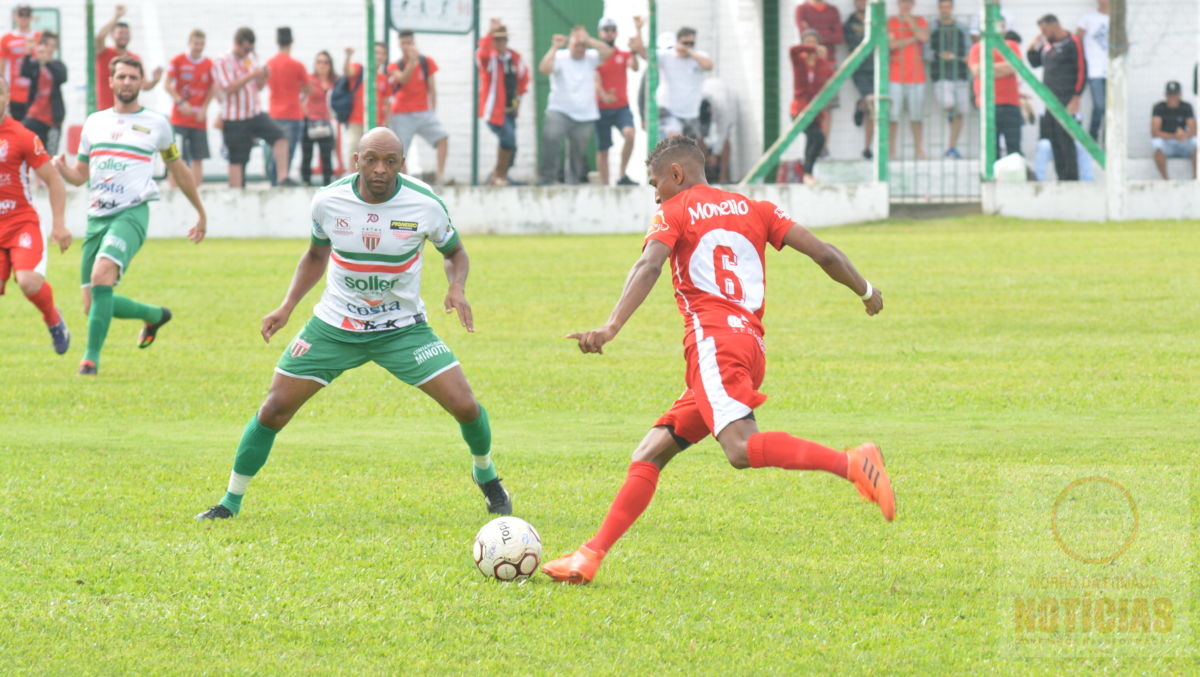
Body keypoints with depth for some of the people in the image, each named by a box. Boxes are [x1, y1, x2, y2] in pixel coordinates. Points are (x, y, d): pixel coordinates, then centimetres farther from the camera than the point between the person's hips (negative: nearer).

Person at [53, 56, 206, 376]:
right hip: (97, 216, 5)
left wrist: (201, 212, 25)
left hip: (132, 214, -5)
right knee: (93, 307, 3)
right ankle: (155, 315, 30)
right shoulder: (94, 122, 15)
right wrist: (62, 169, -4)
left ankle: (92, 357, -23)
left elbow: (177, 169, 18)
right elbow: (80, 175, 19)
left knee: (101, 277, -31)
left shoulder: (156, 123, 6)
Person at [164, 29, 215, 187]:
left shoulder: (209, 64, 4)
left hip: (199, 119, 3)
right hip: (180, 118, -3)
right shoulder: (178, 61, -3)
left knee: (198, 159, 3)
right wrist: (180, 102, -15)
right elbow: (167, 85, -3)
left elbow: (212, 90, 9)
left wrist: (204, 109, -4)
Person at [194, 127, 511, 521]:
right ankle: (230, 502, 11)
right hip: (334, 326, 1)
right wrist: (287, 306, -2)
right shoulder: (328, 201, -11)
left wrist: (457, 288, -18)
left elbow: (455, 252, 3)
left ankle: (486, 476, 21)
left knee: (464, 405, -12)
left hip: (402, 328, -1)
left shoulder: (425, 205, -16)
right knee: (274, 409, -7)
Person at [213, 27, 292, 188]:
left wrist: (263, 77, -5)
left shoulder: (251, 59, 11)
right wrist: (251, 76, -24)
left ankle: (282, 177, -18)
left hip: (255, 114, 5)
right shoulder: (222, 64, -7)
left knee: (279, 137, -18)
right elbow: (229, 88, -20)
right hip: (234, 120, -5)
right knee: (236, 160, 0)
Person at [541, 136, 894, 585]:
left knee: (741, 448, -29)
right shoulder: (754, 210, 23)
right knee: (648, 457, 11)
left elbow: (649, 266, -12)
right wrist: (866, 292, 33)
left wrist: (612, 327, -25)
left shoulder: (674, 214, 7)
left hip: (714, 341, -8)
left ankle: (852, 464, -41)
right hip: (752, 346, 8)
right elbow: (822, 253, 17)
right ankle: (590, 556, 6)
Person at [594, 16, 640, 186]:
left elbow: (634, 67, -10)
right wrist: (603, 95, -29)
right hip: (602, 108, -1)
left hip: (622, 107, 1)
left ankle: (623, 175, -16)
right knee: (602, 149, 1)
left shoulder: (624, 55, 10)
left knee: (629, 134, -26)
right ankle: (604, 185, 10)